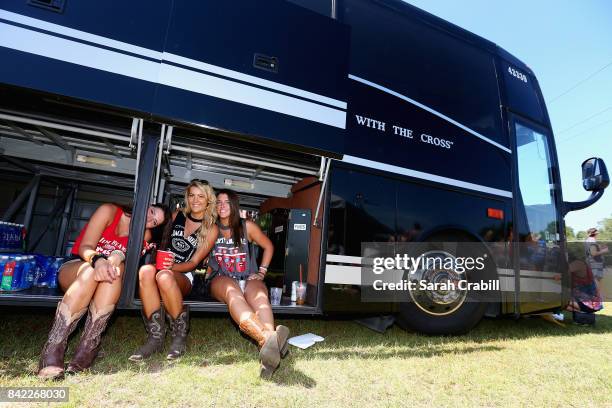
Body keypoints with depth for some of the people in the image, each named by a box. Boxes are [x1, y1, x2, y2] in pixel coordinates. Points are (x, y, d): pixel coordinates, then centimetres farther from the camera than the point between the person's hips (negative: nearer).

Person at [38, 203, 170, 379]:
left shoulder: (144, 235, 2)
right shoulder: (109, 211, -8)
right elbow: (85, 247, -16)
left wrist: (117, 258, -34)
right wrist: (98, 260, -37)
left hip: (106, 284, 2)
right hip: (74, 269, -1)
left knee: (116, 271, -33)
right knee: (91, 271, -36)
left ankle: (87, 348, -37)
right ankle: (53, 350, -37)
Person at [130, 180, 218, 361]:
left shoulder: (211, 229, 3)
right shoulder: (177, 216, 12)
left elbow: (193, 263, -2)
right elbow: (163, 242, 20)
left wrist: (172, 266, -19)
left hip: (185, 276, -3)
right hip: (164, 267, 3)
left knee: (164, 277, -38)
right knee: (146, 270, -33)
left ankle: (180, 336, -19)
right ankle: (155, 337, -27)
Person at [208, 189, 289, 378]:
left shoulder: (247, 226, 8)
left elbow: (268, 246, 18)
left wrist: (262, 272, 10)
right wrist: (208, 271, 3)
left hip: (249, 279, 1)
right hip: (221, 280, -1)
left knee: (259, 295, -36)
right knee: (233, 293, -38)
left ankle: (268, 346, -65)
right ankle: (267, 338, -65)